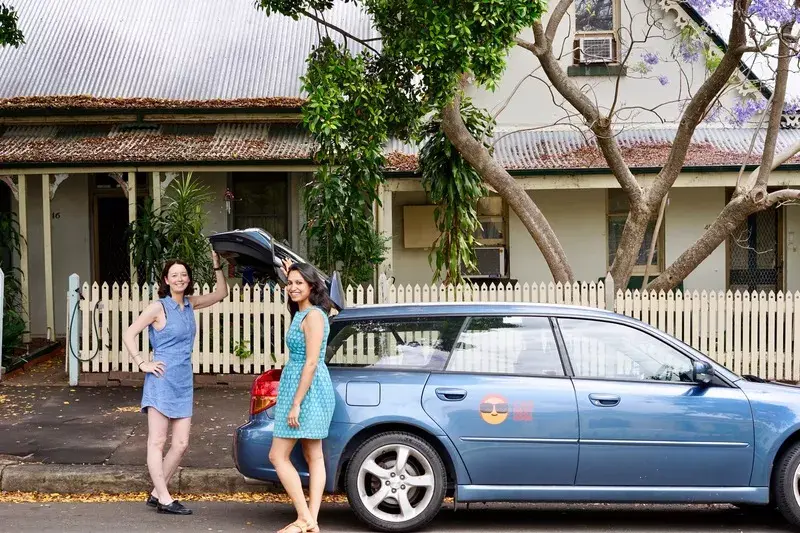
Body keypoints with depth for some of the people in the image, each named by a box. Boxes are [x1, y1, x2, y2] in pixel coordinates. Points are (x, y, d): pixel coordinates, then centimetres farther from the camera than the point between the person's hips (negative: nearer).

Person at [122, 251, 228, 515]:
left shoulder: (190, 303, 11)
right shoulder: (159, 307, -6)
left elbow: (221, 294, 22)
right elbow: (129, 335, -7)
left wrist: (217, 267, 11)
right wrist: (142, 364, -11)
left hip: (184, 381, 7)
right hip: (162, 380, -7)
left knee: (181, 443, 6)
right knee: (157, 442, -2)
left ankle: (156, 494, 17)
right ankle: (164, 499, 0)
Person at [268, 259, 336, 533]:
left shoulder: (313, 316, -15)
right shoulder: (301, 313, 13)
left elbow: (311, 362, -20)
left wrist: (296, 404, -23)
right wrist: (289, 274, 32)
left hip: (307, 389, -10)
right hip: (304, 387, 10)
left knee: (278, 456, -6)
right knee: (314, 457, 7)